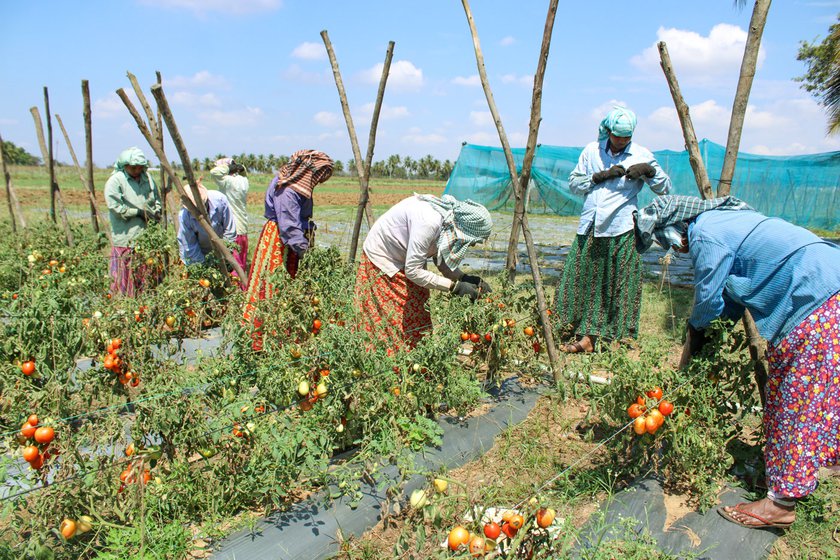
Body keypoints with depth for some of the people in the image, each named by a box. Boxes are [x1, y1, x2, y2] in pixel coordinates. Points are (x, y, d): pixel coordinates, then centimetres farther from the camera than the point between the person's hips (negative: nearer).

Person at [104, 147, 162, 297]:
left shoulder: (148, 178, 12)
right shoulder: (115, 180, -6)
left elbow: (157, 200, 22)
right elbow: (115, 207, -14)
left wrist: (155, 213, 2)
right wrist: (139, 212, -14)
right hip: (125, 238, -5)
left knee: (147, 276, 9)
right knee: (125, 277, -2)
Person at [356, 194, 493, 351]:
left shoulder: (448, 223, -11)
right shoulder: (429, 222, -36)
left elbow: (441, 261, 1)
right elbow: (413, 271, -32)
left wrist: (465, 278, -16)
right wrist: (454, 286, -29)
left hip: (403, 260, 8)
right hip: (382, 261, -8)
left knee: (418, 320, 6)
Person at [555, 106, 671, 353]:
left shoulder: (641, 154, 5)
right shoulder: (592, 150, 10)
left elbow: (665, 188, 7)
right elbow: (573, 183, 9)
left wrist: (649, 170, -11)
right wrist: (601, 176, -5)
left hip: (621, 230, -3)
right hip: (589, 229, 3)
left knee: (621, 286, -3)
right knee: (583, 281, 3)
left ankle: (621, 339, 6)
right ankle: (587, 336, 15)